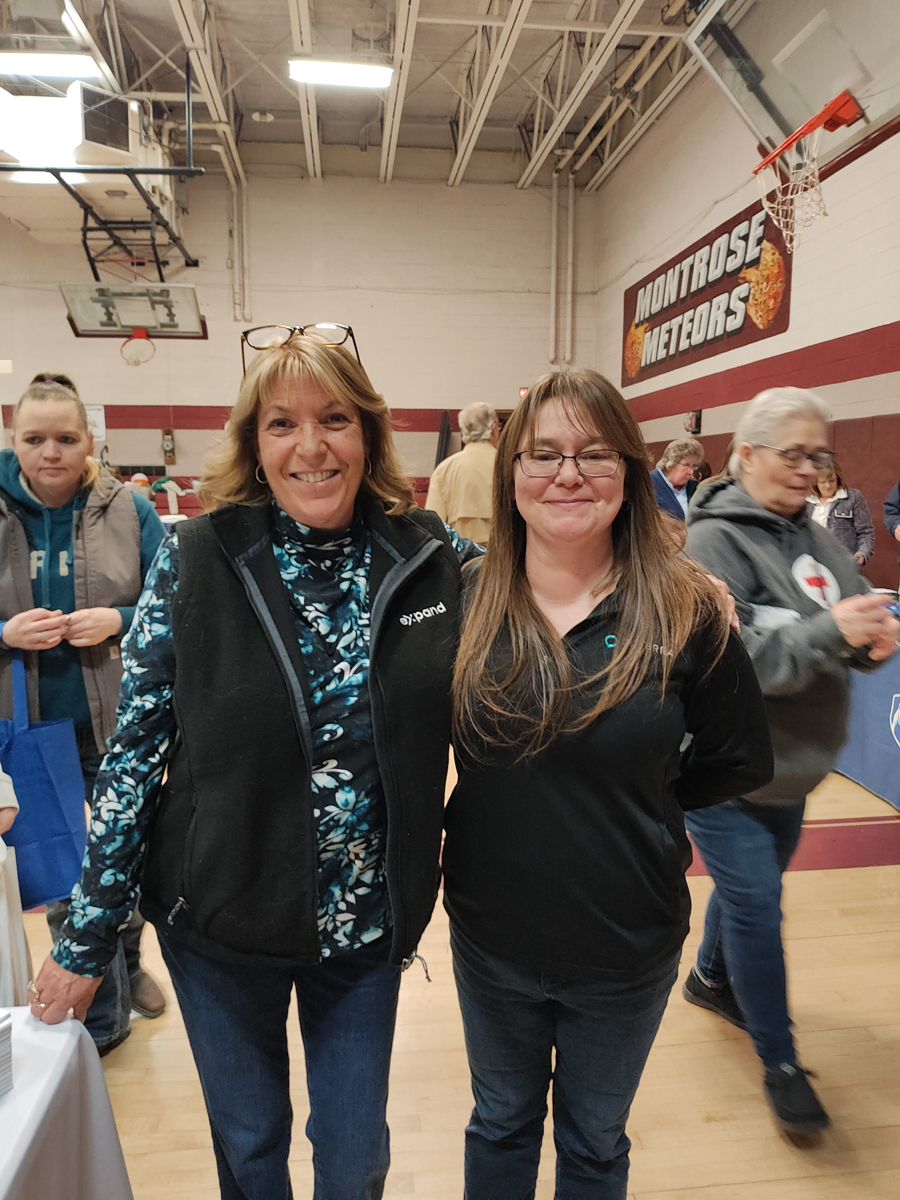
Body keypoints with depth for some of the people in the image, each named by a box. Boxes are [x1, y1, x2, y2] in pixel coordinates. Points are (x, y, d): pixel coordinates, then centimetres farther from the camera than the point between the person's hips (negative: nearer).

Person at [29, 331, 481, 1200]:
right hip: (219, 917, 0)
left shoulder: (432, 559, -9)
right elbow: (134, 750, -7)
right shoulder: (194, 559, -12)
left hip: (366, 919, 1)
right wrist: (86, 936, -3)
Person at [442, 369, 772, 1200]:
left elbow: (741, 762, -3)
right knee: (501, 1125, 27)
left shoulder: (686, 611, -15)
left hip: (628, 950, -1)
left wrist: (640, 802, -7)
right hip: (492, 939, 1)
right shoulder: (466, 600, -11)